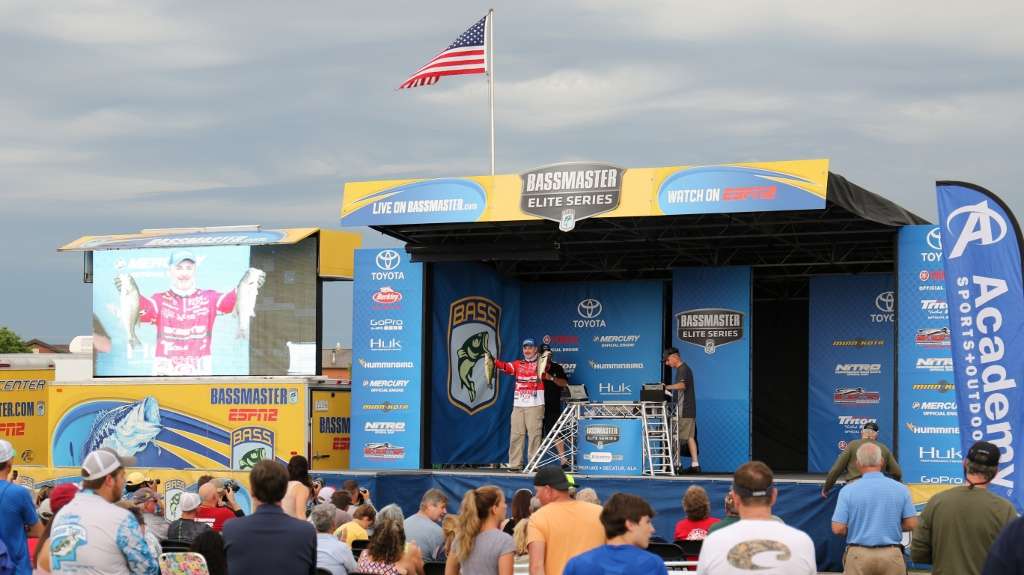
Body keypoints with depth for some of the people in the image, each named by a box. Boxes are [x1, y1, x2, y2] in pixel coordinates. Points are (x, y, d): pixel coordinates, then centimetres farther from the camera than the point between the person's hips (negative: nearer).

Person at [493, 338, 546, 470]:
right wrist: (492, 360, -14)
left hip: (535, 405, -4)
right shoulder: (518, 364, 17)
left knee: (534, 434, -7)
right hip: (518, 405, 4)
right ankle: (514, 464, 8)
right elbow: (505, 366, 3)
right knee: (516, 434, 4)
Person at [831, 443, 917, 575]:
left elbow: (838, 528, -9)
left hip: (859, 555, -1)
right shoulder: (900, 488, -2)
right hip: (891, 554, 1)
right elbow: (911, 524, -1)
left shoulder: (848, 491, -7)